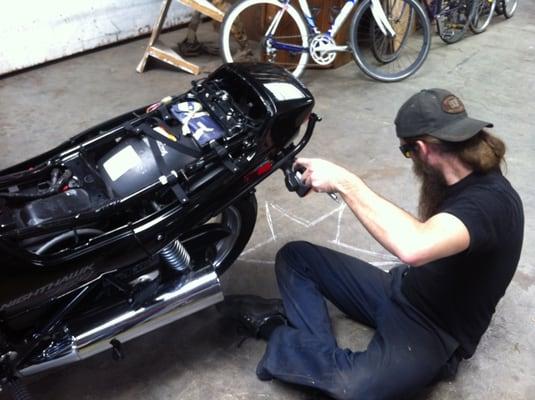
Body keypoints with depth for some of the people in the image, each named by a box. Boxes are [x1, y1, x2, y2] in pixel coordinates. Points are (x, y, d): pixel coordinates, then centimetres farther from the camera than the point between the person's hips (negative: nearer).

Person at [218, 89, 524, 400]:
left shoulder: (492, 200, -28)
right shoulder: (465, 178, 1)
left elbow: (414, 247, -47)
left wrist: (344, 181, -39)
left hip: (435, 331, -8)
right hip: (398, 290, 9)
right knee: (294, 256, 3)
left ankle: (275, 331, -11)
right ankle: (321, 354, -11)